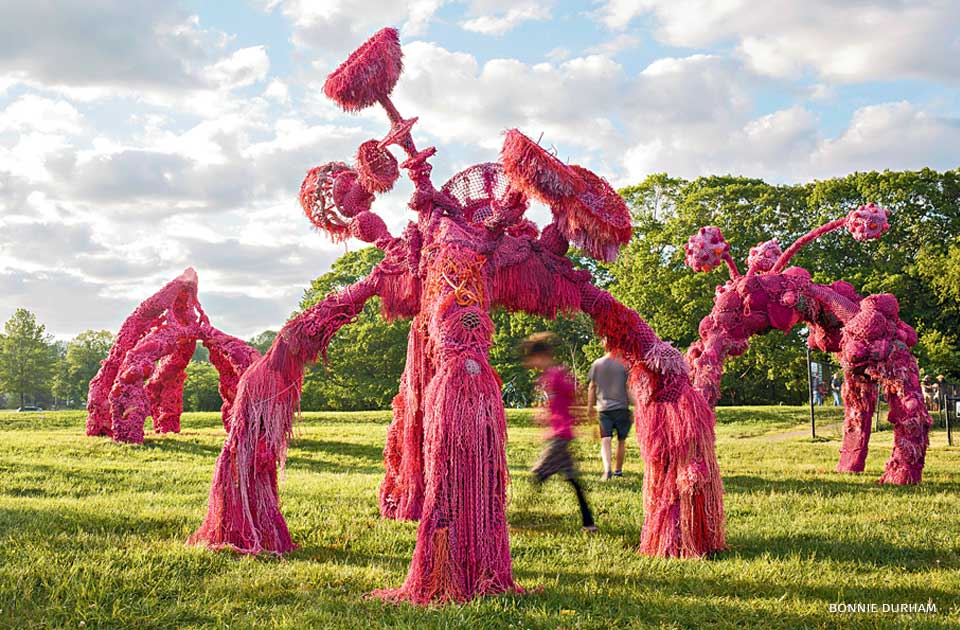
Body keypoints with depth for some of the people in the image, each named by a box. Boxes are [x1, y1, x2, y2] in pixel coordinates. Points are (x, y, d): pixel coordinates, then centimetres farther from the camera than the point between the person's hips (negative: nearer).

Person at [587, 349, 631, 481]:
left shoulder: (597, 364, 0)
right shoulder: (624, 364, -6)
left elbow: (592, 387, 5)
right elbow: (628, 387, -5)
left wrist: (590, 406, 14)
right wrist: (631, 405, 5)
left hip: (604, 407, 1)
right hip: (621, 407, -1)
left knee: (605, 440, -5)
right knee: (621, 440, 15)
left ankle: (607, 470, -26)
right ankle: (618, 470, 24)